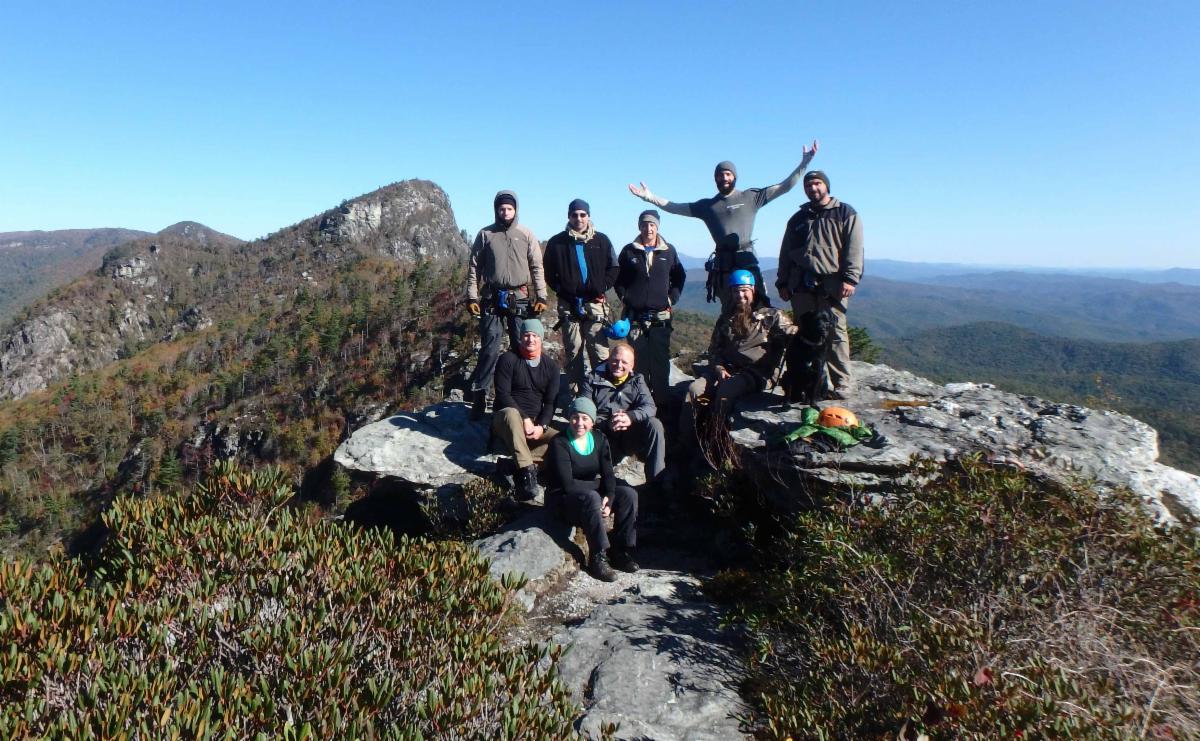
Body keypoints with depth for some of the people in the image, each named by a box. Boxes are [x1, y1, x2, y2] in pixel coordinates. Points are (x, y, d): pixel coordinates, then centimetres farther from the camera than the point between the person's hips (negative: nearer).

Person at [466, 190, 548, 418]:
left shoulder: (526, 234, 6)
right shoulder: (485, 234, 6)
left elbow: (537, 267, 5)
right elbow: (474, 267, 7)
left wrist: (541, 297, -2)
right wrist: (472, 297, 0)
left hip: (519, 298, 1)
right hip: (492, 298, 0)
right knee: (489, 347, -3)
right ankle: (479, 394, 2)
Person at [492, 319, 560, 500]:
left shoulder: (551, 366, 7)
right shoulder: (508, 359, -4)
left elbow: (550, 402, 3)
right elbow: (502, 395, -13)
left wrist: (541, 426, -16)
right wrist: (524, 419, -24)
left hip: (536, 425, 4)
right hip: (506, 420, -4)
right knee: (511, 413, -39)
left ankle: (519, 464, -33)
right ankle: (527, 470, -46)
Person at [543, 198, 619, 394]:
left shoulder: (601, 240, 10)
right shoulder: (557, 242, 8)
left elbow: (613, 268, 13)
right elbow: (549, 273, 12)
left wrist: (602, 288, 1)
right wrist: (561, 290, -1)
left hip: (595, 303, 0)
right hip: (569, 305, 0)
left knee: (600, 351, -7)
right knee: (572, 352, 3)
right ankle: (576, 394, 9)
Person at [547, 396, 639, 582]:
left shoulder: (599, 439, 2)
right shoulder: (560, 443, -16)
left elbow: (609, 475, -3)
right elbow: (568, 484, -22)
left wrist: (609, 497, -23)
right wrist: (599, 485, -16)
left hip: (592, 492, 6)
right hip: (564, 500, -6)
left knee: (629, 494, -16)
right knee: (592, 497, -37)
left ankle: (620, 550, -10)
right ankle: (598, 557, -29)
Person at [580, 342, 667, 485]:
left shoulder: (637, 381, 12)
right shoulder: (593, 379, 5)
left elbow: (650, 407, -4)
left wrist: (631, 417, -26)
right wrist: (606, 425, -24)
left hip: (629, 435, 3)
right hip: (603, 436, -2)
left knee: (655, 424, -25)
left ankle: (657, 481, -18)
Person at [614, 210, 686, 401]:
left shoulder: (669, 251, 6)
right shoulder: (629, 251, 5)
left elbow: (679, 277, 16)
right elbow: (618, 278, 13)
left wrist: (672, 299, 6)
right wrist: (625, 298, 2)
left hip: (661, 316, 0)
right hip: (635, 316, 0)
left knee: (660, 360, 0)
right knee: (638, 361, 1)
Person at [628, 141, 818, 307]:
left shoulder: (751, 197, 8)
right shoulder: (707, 205, 14)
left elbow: (784, 187, 6)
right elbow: (676, 207, 12)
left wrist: (804, 163, -1)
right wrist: (650, 197, 4)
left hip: (747, 261, -2)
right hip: (722, 266, 2)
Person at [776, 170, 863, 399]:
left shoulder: (845, 213, 9)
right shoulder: (797, 219, 22)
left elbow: (854, 249, -1)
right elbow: (785, 253, 21)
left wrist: (850, 279, -12)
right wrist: (783, 283, 13)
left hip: (832, 285, -4)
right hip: (801, 286, 4)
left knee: (835, 333, -7)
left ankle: (840, 386, -5)